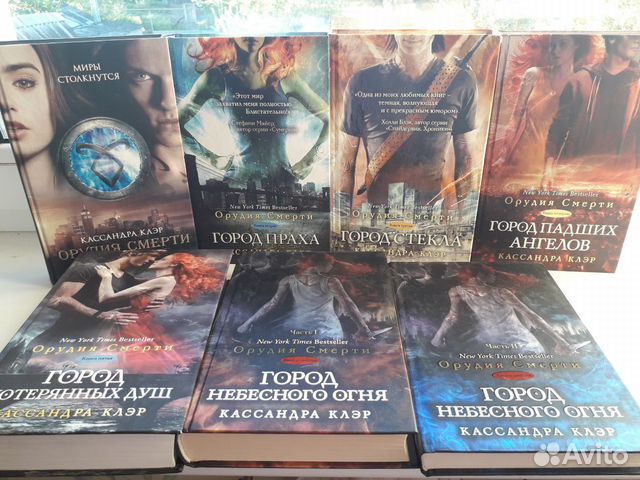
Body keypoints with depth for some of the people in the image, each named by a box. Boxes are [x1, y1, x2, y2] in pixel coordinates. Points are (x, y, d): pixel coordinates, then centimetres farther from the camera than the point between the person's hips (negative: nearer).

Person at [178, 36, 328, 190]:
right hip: (239, 181, -1)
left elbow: (330, 118, 6)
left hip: (282, 180, 1)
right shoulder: (217, 78, -2)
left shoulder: (283, 76, 1)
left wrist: (308, 160, 0)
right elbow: (178, 121, 5)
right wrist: (214, 158, 0)